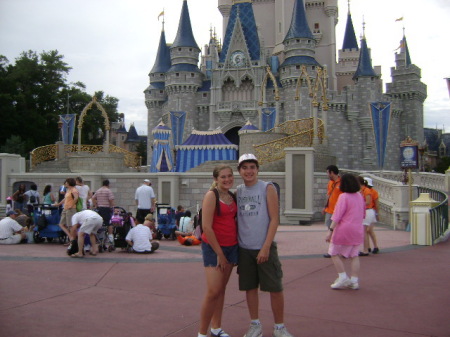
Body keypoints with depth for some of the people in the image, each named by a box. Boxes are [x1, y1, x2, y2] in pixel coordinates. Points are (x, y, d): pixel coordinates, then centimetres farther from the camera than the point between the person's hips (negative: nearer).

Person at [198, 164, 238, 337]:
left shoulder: (232, 196, 10)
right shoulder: (212, 195, -12)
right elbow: (206, 227, -17)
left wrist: (235, 251, 8)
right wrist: (219, 253, -14)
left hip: (231, 246, 7)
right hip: (213, 247, -7)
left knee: (222, 289, 13)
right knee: (213, 291, -9)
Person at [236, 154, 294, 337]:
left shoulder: (267, 188, -5)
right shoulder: (238, 191, 6)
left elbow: (274, 220, -9)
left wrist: (266, 247, -15)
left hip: (264, 248, -3)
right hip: (244, 248, 4)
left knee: (275, 288, 2)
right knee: (250, 287, 11)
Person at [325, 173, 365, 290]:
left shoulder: (344, 196, -14)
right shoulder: (360, 196, 8)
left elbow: (337, 216, -19)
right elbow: (363, 212, 18)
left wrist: (330, 230, -19)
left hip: (344, 229, -7)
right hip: (357, 230, 7)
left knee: (335, 254, 6)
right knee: (354, 256, 11)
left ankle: (343, 278, 0)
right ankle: (354, 281, 11)